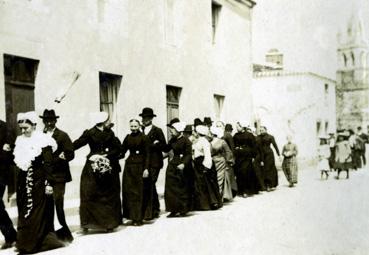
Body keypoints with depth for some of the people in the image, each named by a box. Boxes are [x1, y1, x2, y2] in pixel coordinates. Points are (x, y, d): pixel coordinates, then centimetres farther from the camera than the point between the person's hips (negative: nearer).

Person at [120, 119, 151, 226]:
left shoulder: (144, 138, -5)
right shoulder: (128, 138, 8)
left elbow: (147, 154, -7)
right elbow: (122, 151, 9)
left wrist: (146, 168, -13)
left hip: (140, 166, -5)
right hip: (129, 165, 5)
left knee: (139, 192, -1)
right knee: (129, 191, 5)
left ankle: (139, 217, 5)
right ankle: (133, 216, 13)